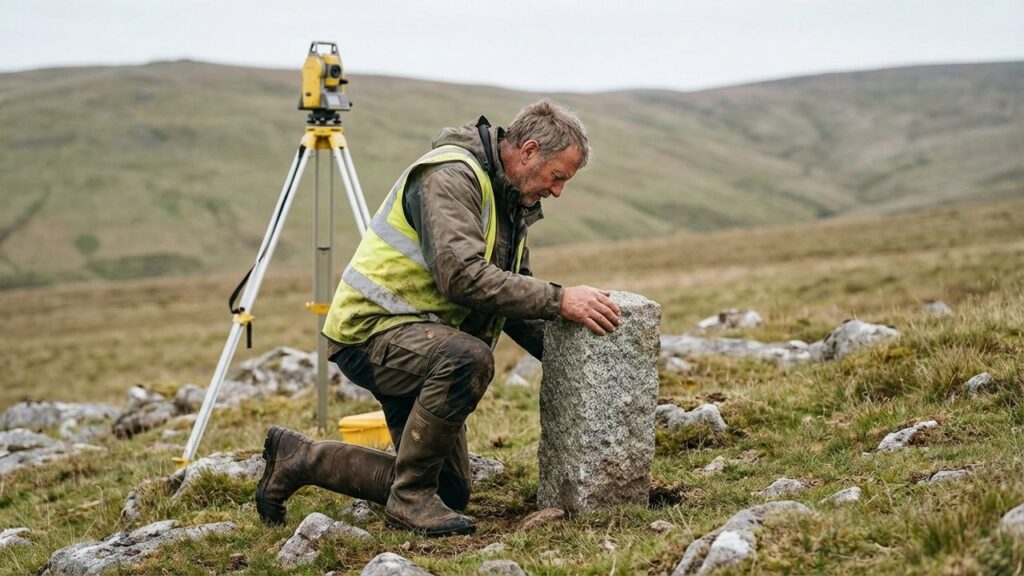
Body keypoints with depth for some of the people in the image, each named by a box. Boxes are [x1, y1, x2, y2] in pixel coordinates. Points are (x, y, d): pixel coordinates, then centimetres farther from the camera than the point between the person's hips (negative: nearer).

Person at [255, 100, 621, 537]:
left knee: (452, 492, 10)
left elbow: (511, 297, 15)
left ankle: (299, 458, 21)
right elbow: (462, 278, -33)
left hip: (421, 336, 10)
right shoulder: (450, 176, -19)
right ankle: (411, 498, -19)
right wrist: (559, 300, -33)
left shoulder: (508, 200, 12)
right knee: (468, 358, -39)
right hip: (370, 328, -10)